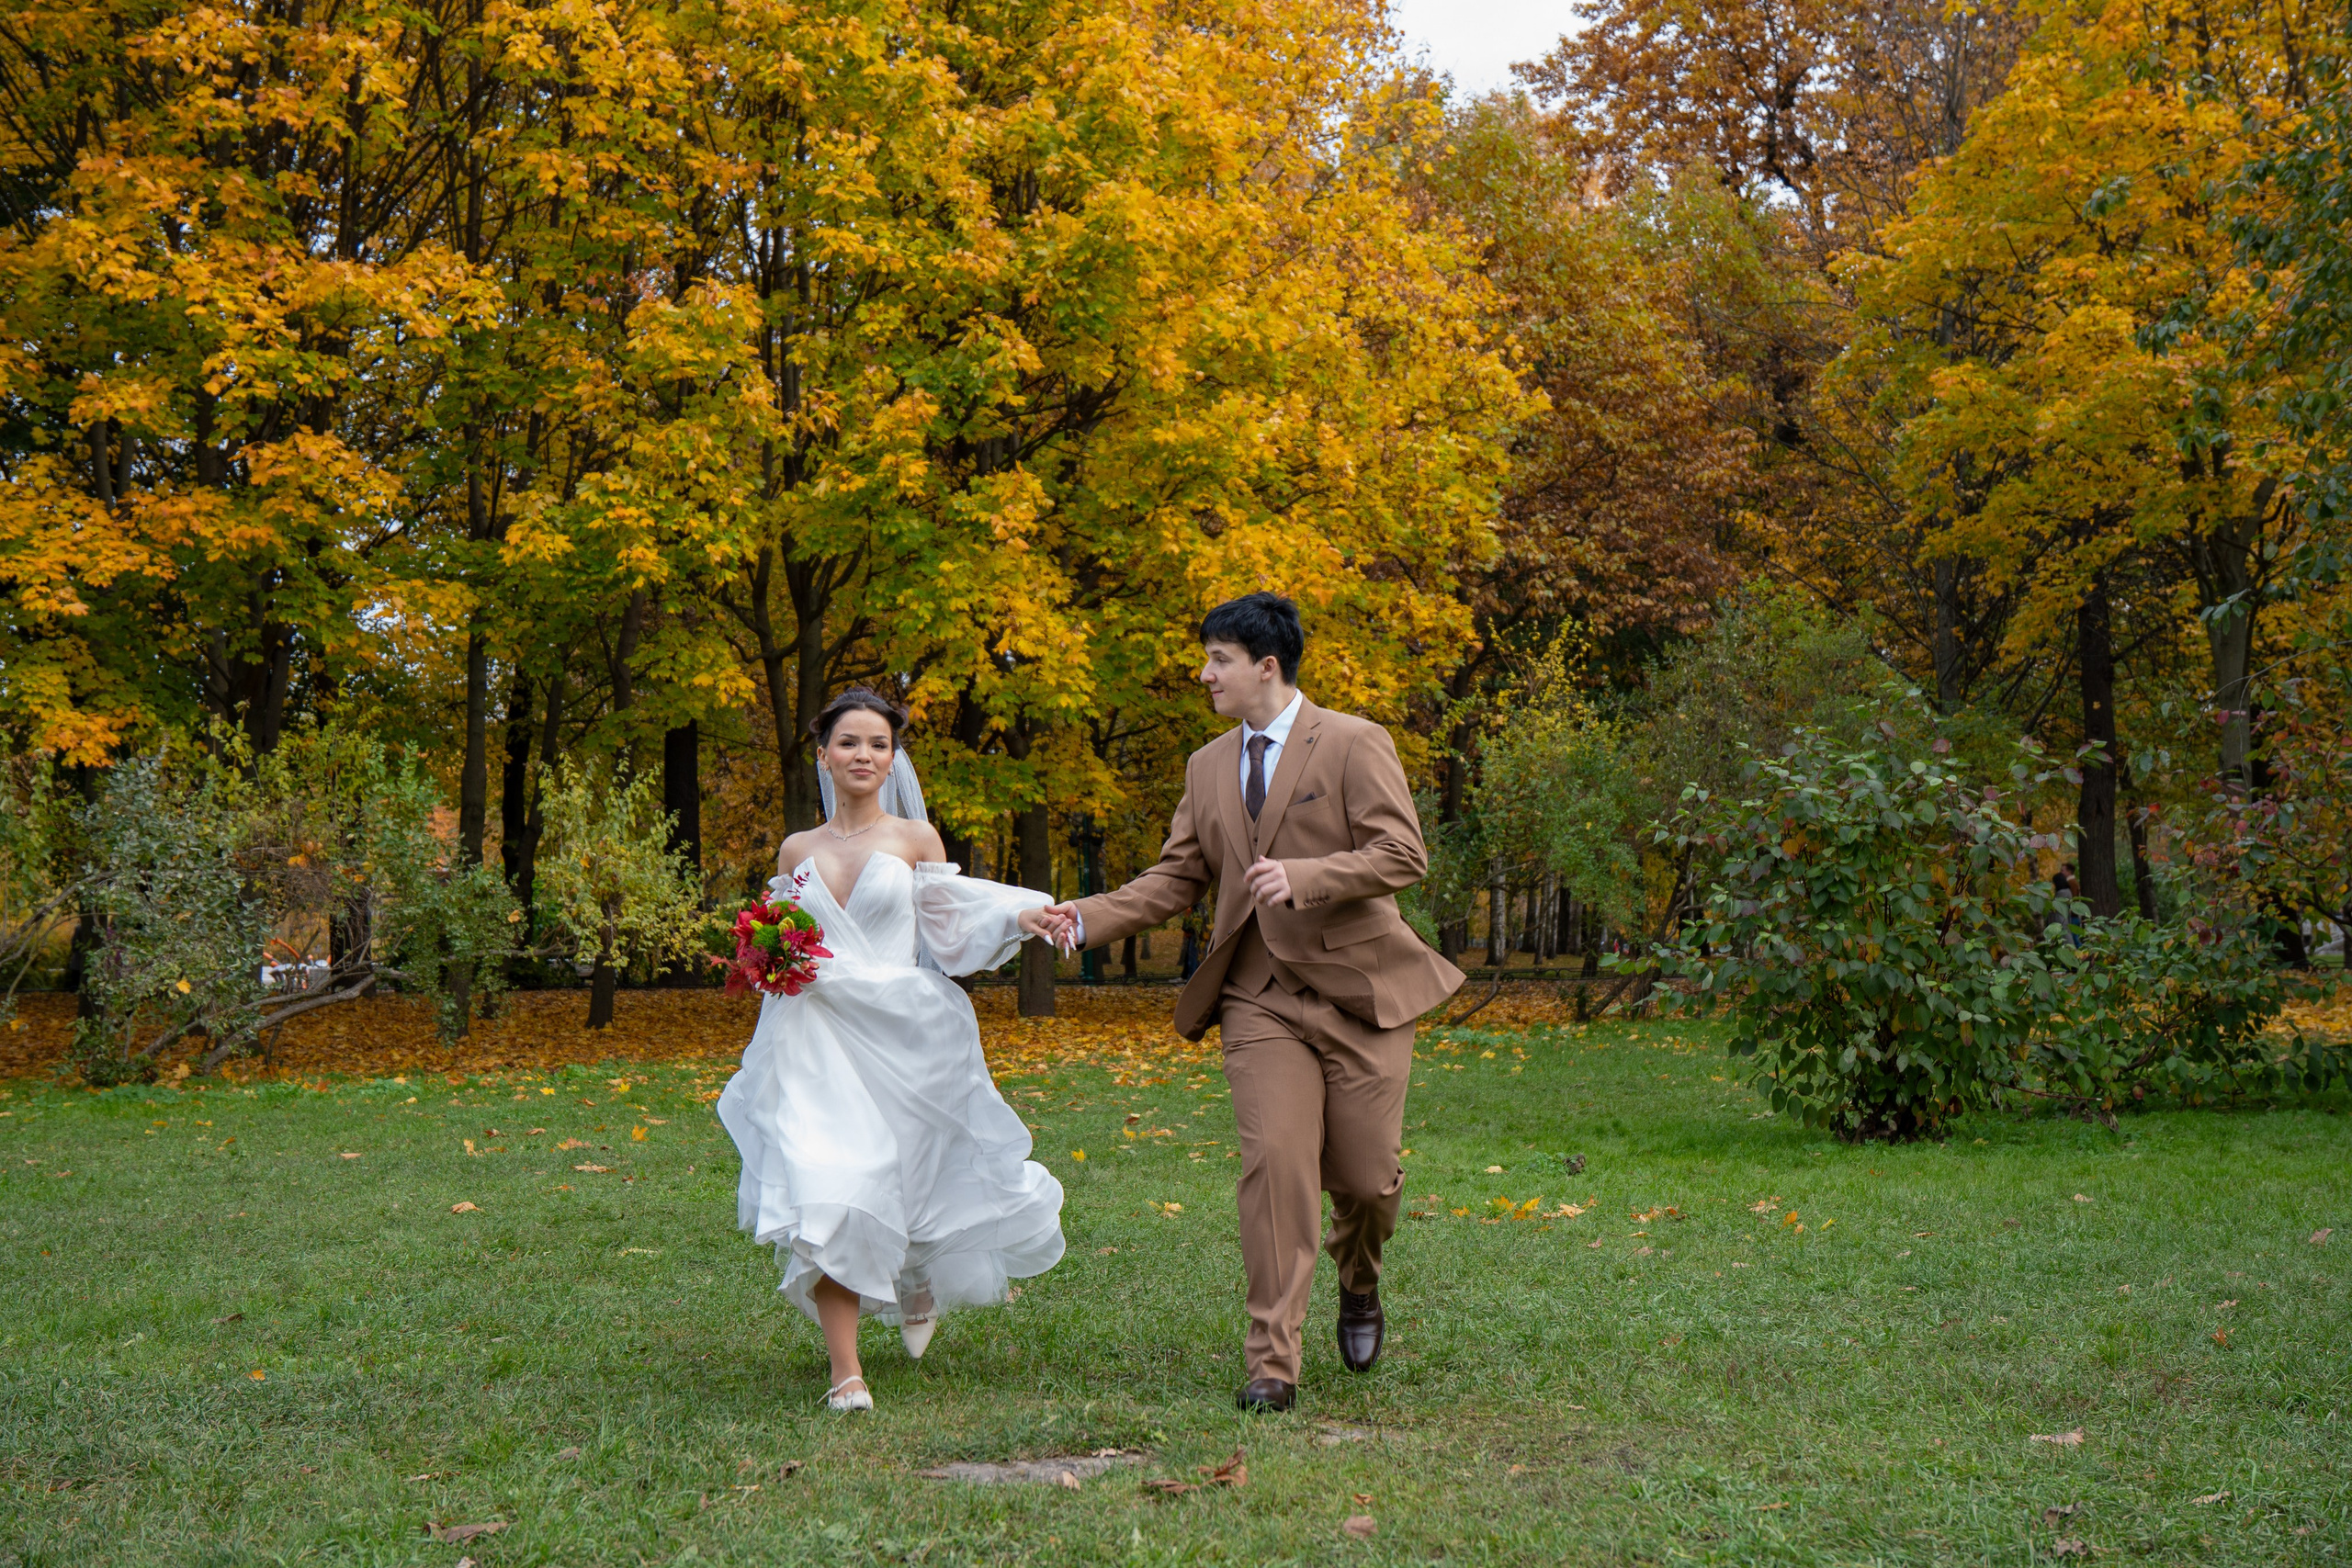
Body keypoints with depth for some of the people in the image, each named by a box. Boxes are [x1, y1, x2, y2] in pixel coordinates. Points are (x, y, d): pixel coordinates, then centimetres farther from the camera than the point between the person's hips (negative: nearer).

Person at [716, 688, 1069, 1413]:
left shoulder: (915, 838, 6)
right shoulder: (796, 851, 12)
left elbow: (949, 932, 4)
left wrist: (1020, 918, -12)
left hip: (903, 1036, -1)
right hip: (817, 1042, 1)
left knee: (912, 1181, 7)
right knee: (826, 1192, -13)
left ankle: (919, 1279, 45)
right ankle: (846, 1370, -8)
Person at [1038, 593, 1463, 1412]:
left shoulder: (1354, 744, -4)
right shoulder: (1208, 766, 13)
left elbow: (1402, 855, -12)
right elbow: (1176, 879, 13)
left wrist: (1301, 876, -25)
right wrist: (1088, 918, -2)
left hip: (1359, 987, -3)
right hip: (1262, 998, 3)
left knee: (1364, 1175, 1)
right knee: (1274, 1164, -10)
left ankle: (1359, 1286, 37)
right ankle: (1273, 1364, -6)